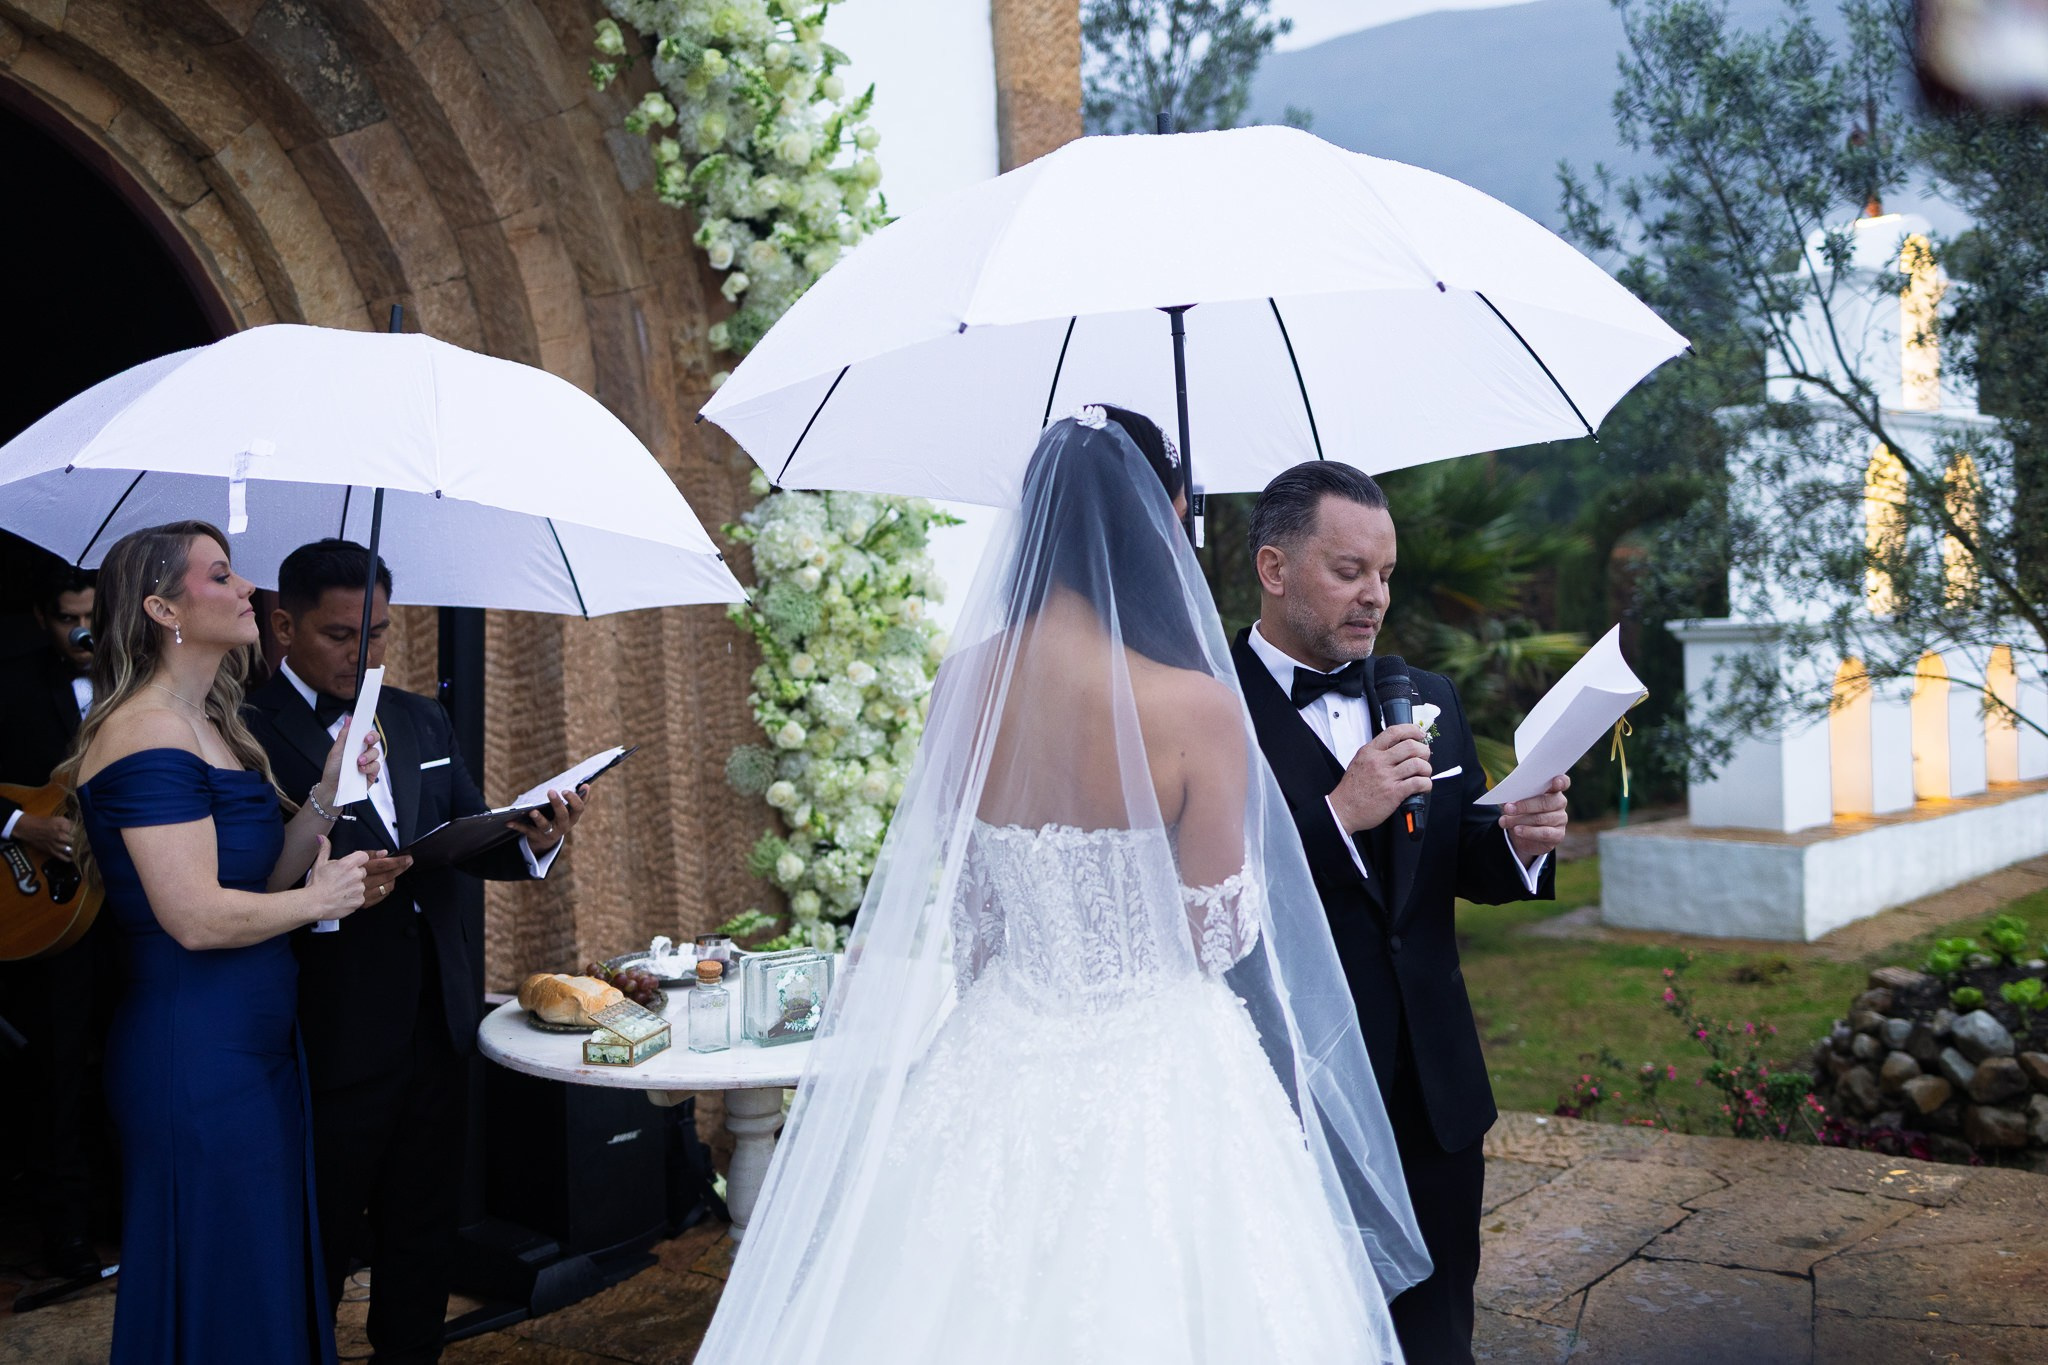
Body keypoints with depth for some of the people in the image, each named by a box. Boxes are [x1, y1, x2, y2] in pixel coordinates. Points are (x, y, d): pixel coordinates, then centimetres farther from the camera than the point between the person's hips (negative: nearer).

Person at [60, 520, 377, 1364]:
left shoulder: (212, 727, 13)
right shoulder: (148, 737, -17)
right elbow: (197, 916, -23)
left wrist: (327, 794, -1)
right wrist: (320, 899, -9)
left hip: (255, 1046, 9)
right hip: (194, 1059, -9)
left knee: (271, 1286, 18)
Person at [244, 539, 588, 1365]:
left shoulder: (422, 721, 10)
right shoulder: (247, 733, -11)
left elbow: (472, 839, 10)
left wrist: (535, 841, -10)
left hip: (436, 1020, 6)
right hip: (332, 1040, -6)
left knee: (424, 1236, 18)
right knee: (318, 1245, 10)